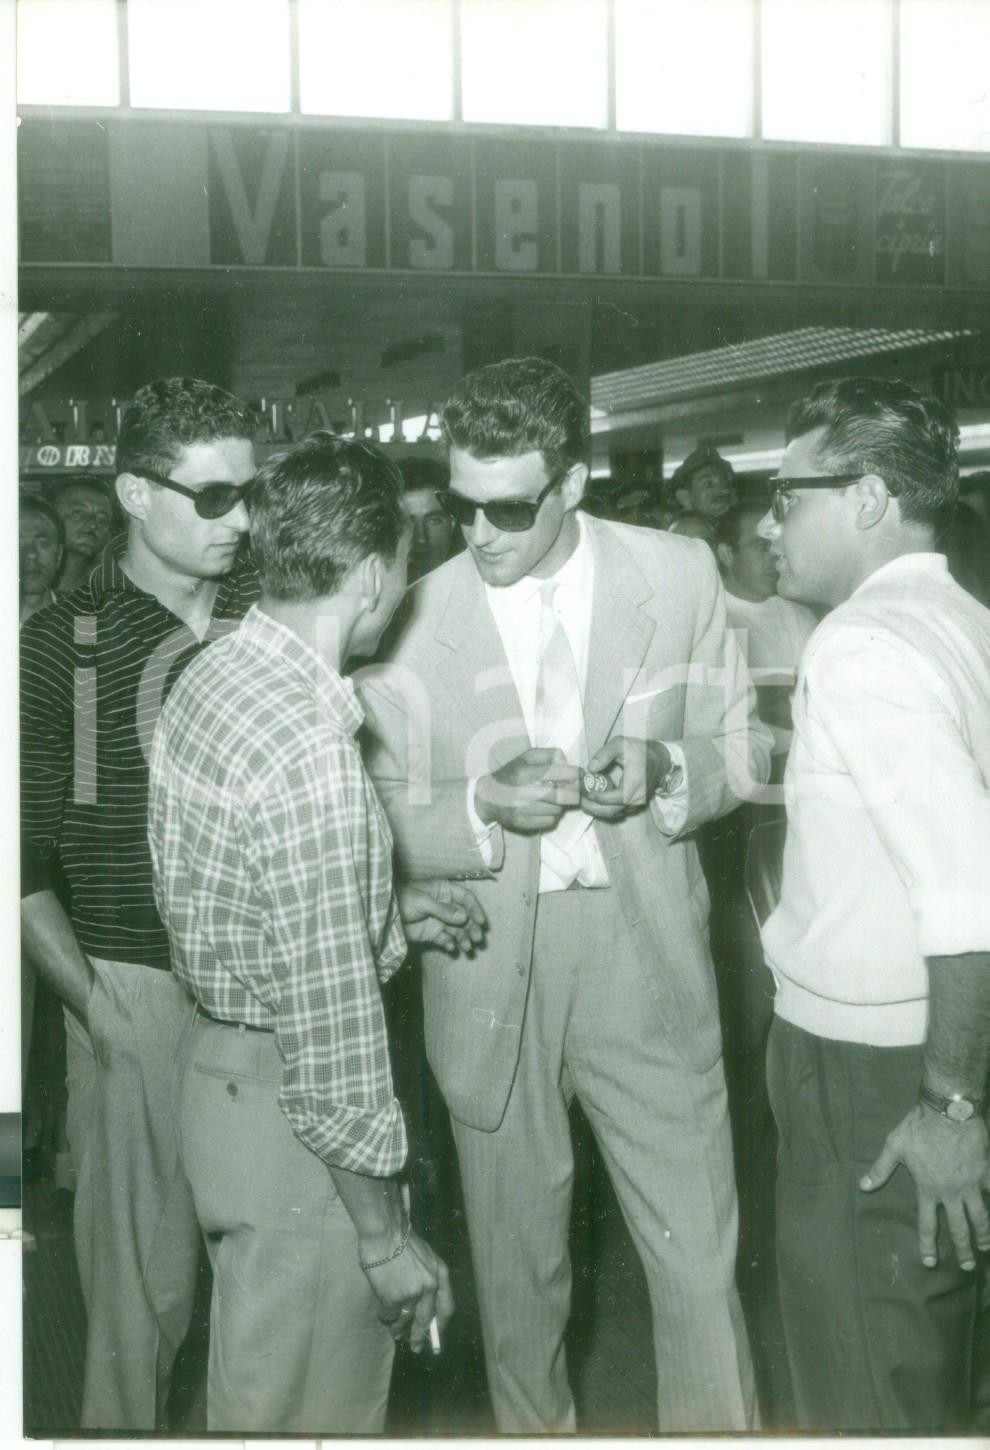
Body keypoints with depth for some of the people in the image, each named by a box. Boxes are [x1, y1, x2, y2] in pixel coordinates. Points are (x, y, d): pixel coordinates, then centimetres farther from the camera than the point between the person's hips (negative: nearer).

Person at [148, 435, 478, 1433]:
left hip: (225, 1058, 9)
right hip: (288, 1116, -9)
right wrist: (385, 1235, -17)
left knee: (267, 1382, 27)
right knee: (309, 1410, 12)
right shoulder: (309, 749, -29)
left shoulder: (213, 677, 1)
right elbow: (329, 1027, -26)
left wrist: (381, 911, 13)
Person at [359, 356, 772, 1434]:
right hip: (488, 971, 1)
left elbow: (741, 744, 7)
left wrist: (666, 771, -15)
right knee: (516, 1272, 17)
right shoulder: (409, 621, -4)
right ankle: (533, 1428, 41)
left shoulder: (679, 577, -2)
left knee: (700, 1263, 5)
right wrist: (481, 807, -20)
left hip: (646, 954, 0)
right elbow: (382, 828, 0)